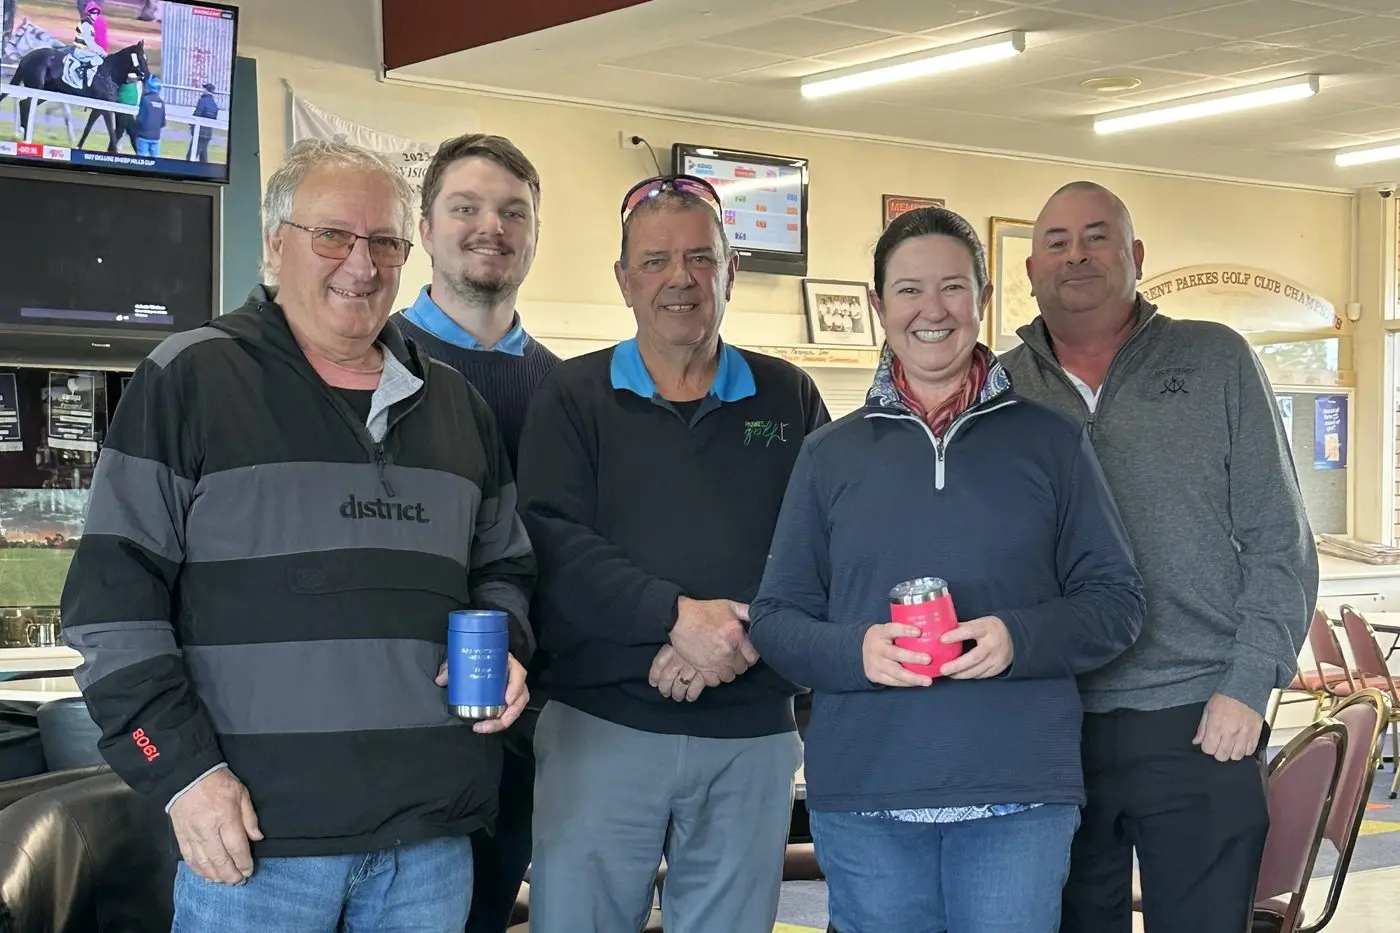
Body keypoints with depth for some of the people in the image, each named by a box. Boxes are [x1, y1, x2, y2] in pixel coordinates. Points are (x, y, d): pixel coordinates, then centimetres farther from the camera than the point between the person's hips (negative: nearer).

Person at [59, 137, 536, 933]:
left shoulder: (454, 403, 14)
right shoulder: (189, 380, -2)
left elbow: (503, 566, 23)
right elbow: (115, 595, -5)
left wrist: (502, 651, 2)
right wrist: (181, 767, -12)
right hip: (256, 830, -4)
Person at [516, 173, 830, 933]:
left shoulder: (788, 399, 9)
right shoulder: (573, 396, 4)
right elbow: (552, 541, -9)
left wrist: (744, 635, -17)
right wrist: (677, 617, -20)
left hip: (753, 735, 2)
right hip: (599, 727, -1)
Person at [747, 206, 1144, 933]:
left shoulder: (1051, 442, 6)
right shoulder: (829, 454, 9)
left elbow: (1116, 599, 4)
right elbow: (774, 618, 8)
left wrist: (1020, 639, -15)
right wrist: (854, 651, -14)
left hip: (1020, 794, -1)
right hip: (861, 798, 1)